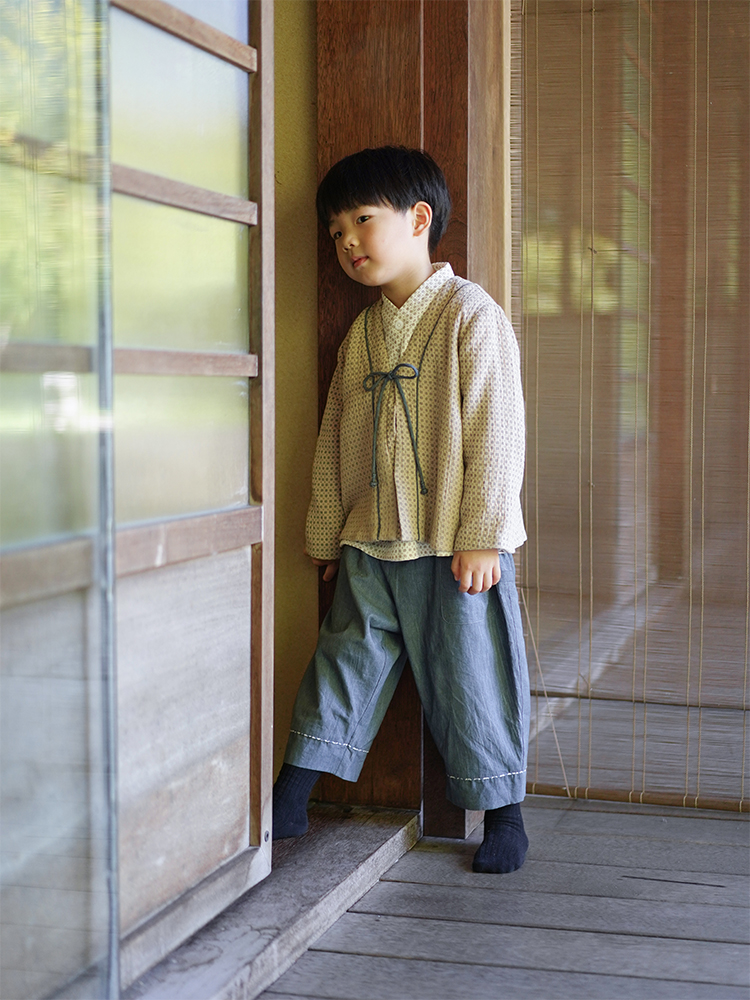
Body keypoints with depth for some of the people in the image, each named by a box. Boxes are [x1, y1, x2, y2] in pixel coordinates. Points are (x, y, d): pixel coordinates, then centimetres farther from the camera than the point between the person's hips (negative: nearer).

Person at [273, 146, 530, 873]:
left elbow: (496, 430, -13)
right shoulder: (362, 332, 12)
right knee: (346, 661, 9)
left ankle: (502, 812, 16)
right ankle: (290, 800, 17)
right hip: (371, 547, 6)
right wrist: (327, 535, 16)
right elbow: (334, 439, 17)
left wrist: (482, 535, -16)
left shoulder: (471, 315, -8)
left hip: (457, 547, -6)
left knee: (470, 676, 2)